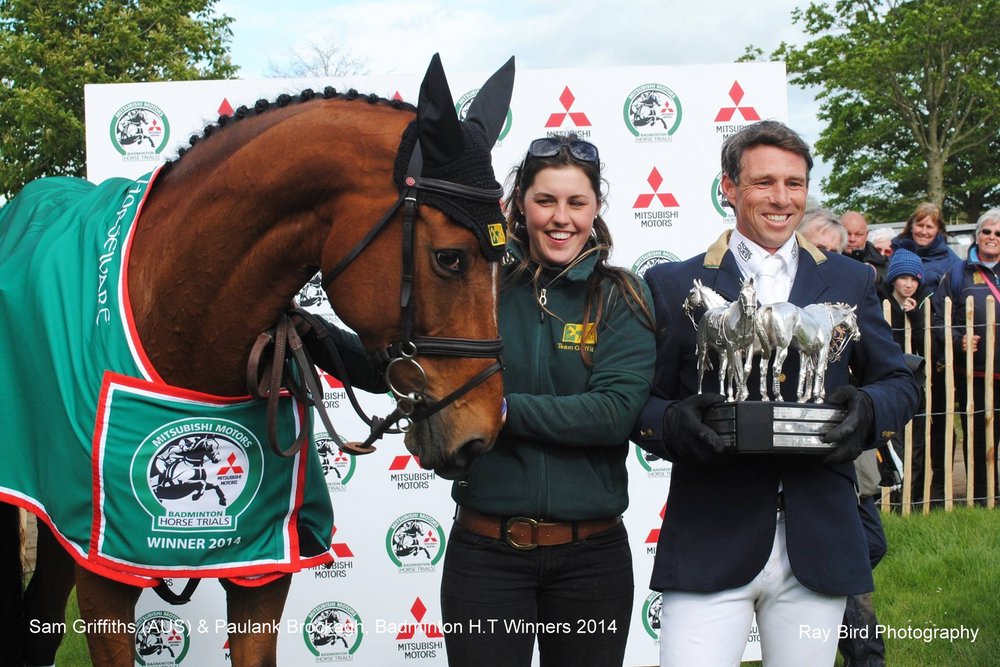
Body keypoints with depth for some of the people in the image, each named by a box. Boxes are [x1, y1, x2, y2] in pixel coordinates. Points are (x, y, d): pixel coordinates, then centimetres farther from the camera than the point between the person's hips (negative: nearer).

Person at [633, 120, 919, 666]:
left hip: (819, 549, 2)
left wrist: (868, 410, -8)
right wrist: (673, 424, -18)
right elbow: (639, 401, 5)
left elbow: (899, 383, 14)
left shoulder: (850, 282, 13)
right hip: (708, 549, -2)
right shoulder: (672, 286, 6)